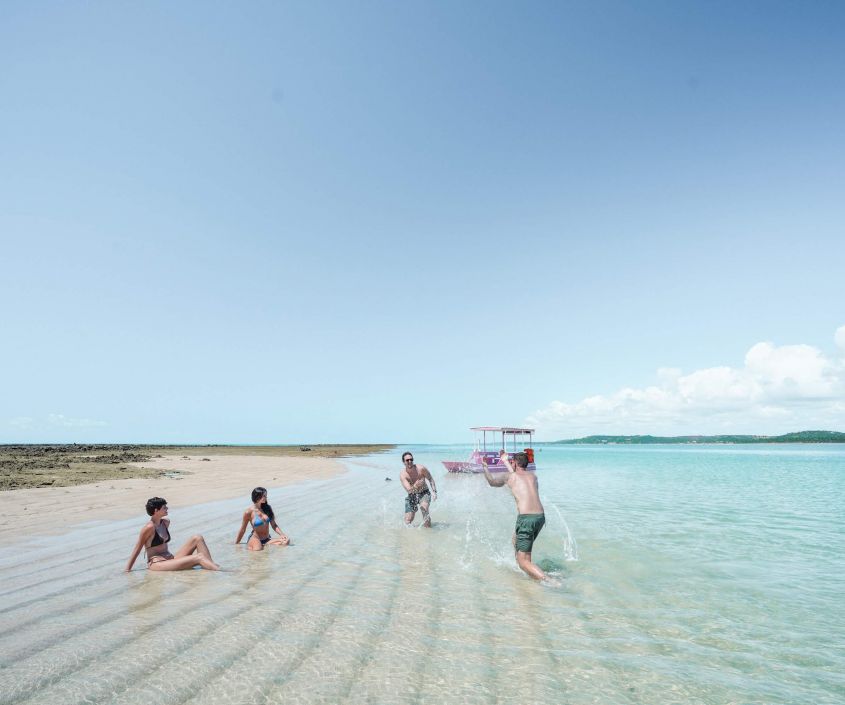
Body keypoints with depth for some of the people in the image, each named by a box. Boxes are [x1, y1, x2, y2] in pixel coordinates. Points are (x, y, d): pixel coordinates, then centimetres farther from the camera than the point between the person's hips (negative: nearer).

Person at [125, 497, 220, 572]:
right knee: (199, 557, -24)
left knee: (197, 538, -11)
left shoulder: (166, 522, 11)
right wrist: (127, 570, -4)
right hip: (157, 564, -8)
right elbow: (137, 549, -7)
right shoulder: (149, 527, -13)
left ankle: (212, 566, -19)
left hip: (171, 559, 8)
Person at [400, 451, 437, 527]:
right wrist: (415, 486, -49)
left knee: (424, 508, -33)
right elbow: (409, 490, -28)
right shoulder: (402, 475, -18)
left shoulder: (421, 468, -18)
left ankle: (428, 529, -21)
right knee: (408, 521, -2)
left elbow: (430, 479, -3)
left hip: (424, 493, -2)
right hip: (412, 496, 2)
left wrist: (435, 492, -12)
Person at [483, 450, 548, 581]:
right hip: (540, 517, 7)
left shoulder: (508, 476, 6)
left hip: (526, 518, -7)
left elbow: (492, 482, 26)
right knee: (516, 537, 35)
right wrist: (505, 461, 53)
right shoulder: (533, 476, 19)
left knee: (524, 562, -4)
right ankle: (519, 566, 44)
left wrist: (485, 467, 41)